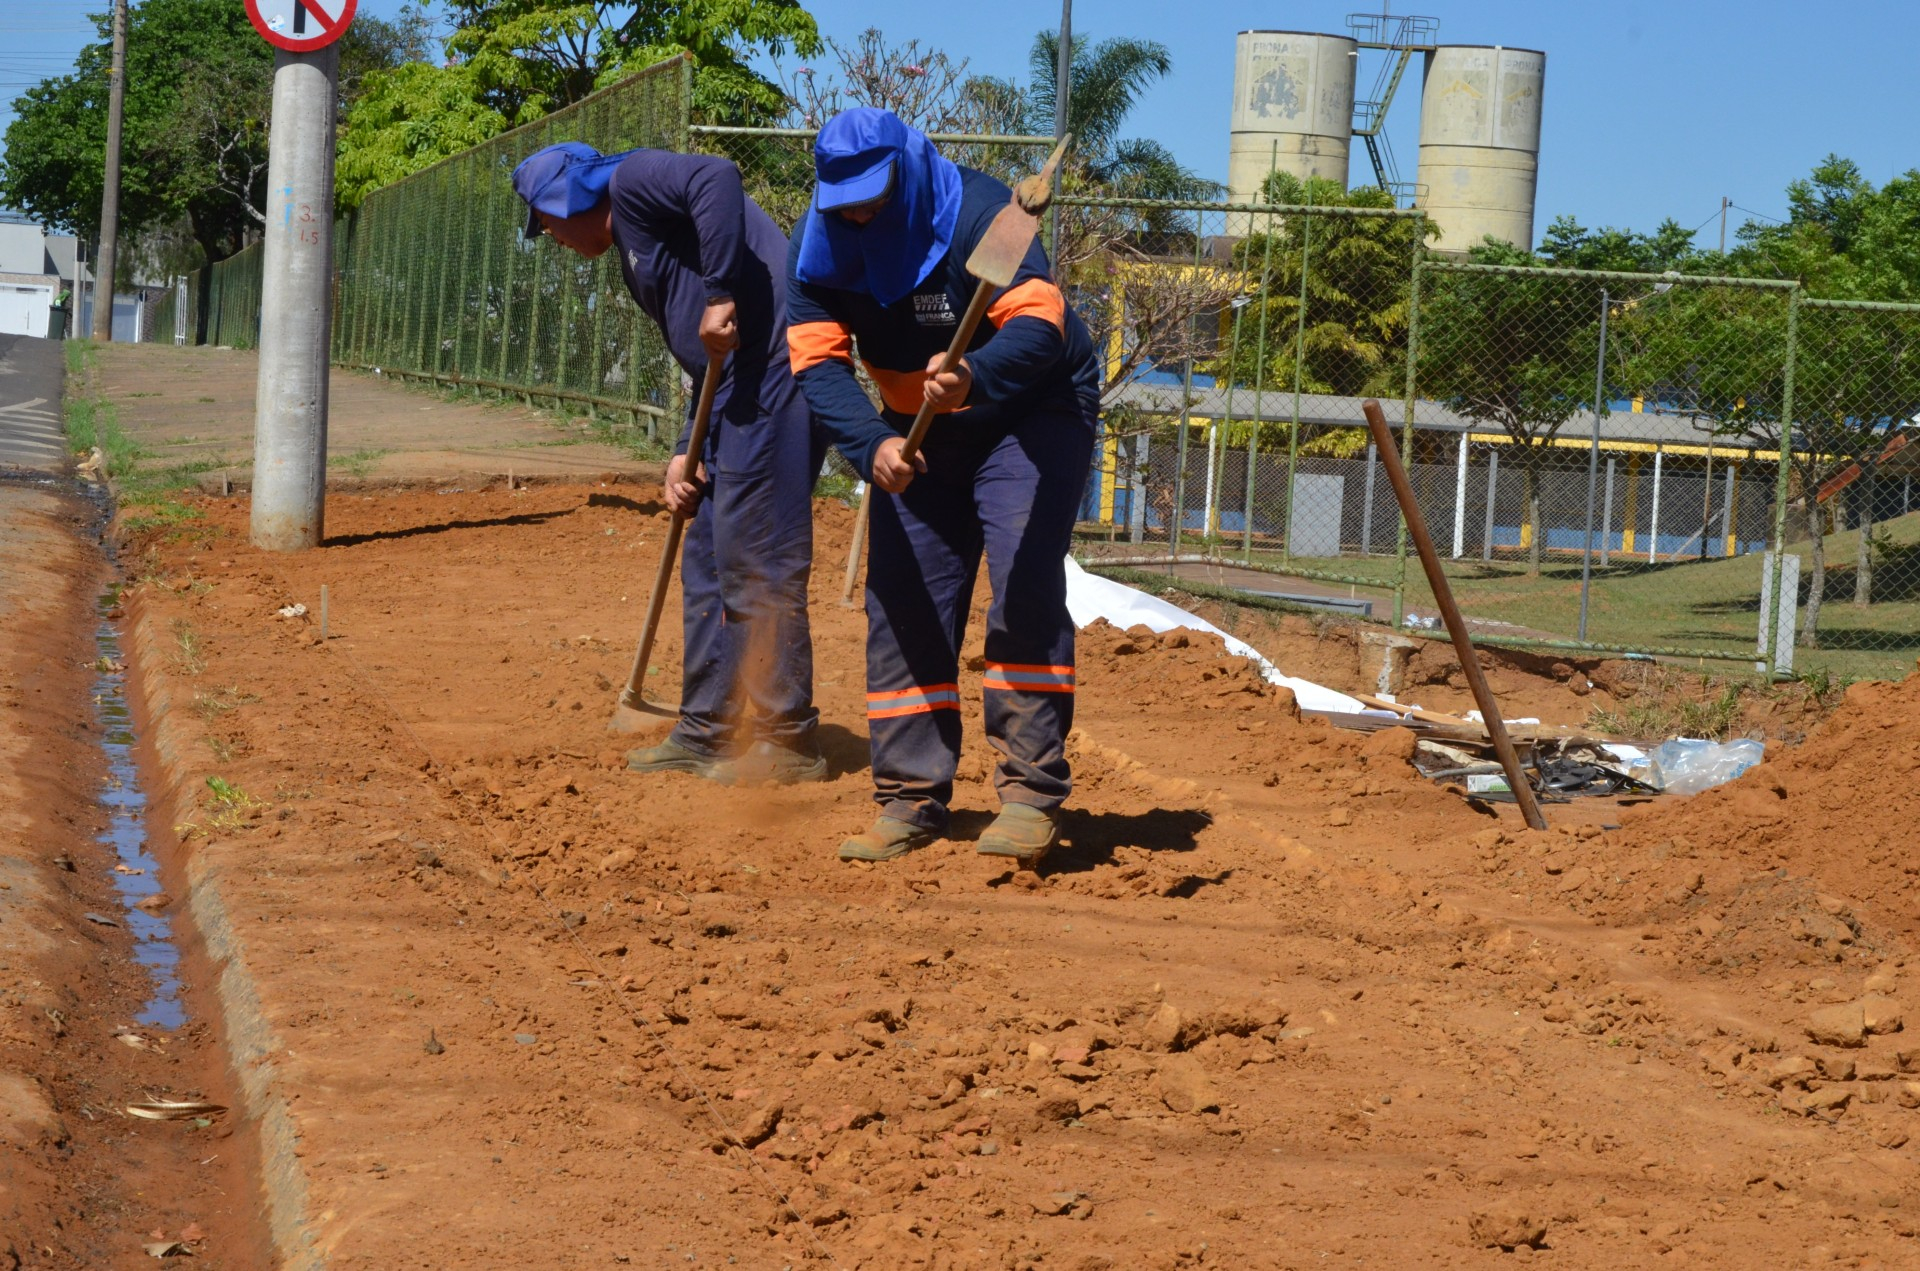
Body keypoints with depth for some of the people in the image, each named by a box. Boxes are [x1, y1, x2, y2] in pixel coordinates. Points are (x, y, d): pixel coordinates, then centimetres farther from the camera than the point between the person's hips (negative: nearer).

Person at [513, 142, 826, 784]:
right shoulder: (635, 249, 27)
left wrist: (721, 297, -24)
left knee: (755, 563, -8)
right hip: (742, 390, 11)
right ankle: (708, 733, 22)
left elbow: (718, 178, -22)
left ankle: (788, 742, -3)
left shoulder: (634, 180, -1)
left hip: (775, 366, -11)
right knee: (707, 559, 15)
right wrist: (689, 452, 16)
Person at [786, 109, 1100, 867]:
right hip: (917, 432, 5)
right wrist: (871, 445, -37)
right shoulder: (820, 245, -12)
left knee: (1026, 590, -19)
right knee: (903, 602, 0)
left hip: (1028, 414, -5)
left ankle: (1031, 793, -17)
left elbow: (1039, 326, -38)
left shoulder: (980, 214, -27)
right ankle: (911, 799, 8)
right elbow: (818, 362, -19)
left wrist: (974, 378, -58)